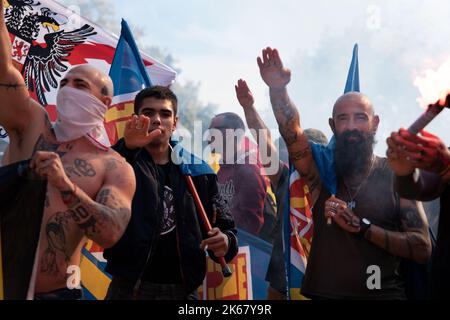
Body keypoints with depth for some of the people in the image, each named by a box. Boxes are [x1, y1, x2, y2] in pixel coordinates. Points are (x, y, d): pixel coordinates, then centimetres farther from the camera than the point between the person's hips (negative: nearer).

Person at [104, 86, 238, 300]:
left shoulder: (197, 171, 6)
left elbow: (224, 224, 8)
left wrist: (226, 241, -13)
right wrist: (126, 148, -38)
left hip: (183, 289, 3)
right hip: (130, 288, -2)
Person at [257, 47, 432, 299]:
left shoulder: (397, 176, -3)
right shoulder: (321, 170, 0)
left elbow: (422, 249, -9)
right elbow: (291, 130, -18)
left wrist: (361, 226, -17)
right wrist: (278, 89, -34)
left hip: (382, 292, -1)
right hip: (323, 292, 1)